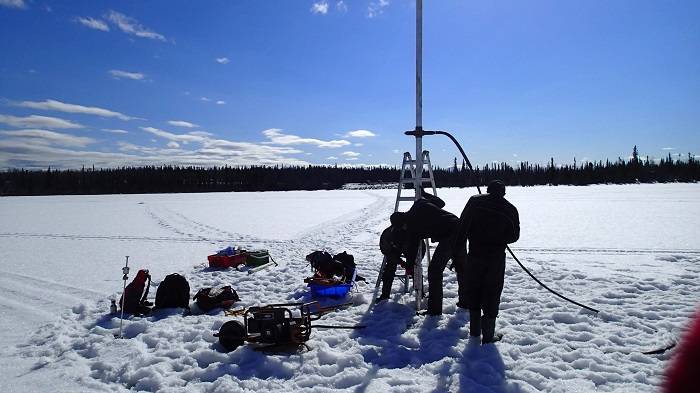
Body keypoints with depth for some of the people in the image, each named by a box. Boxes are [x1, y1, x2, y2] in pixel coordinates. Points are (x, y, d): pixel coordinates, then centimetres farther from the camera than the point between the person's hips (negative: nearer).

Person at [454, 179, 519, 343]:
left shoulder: (475, 201, 0)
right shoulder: (510, 209, 1)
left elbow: (462, 226, -4)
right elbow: (514, 236, 9)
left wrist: (458, 247, 0)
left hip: (475, 255, 0)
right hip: (497, 257, 0)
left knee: (473, 290, 14)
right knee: (492, 294, 7)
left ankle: (475, 329, 23)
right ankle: (488, 334, 10)